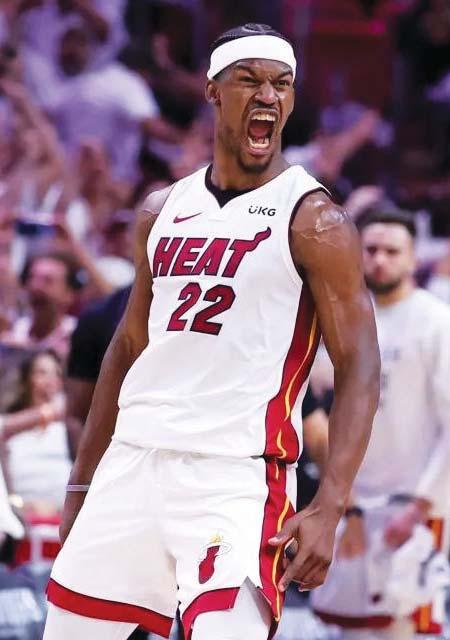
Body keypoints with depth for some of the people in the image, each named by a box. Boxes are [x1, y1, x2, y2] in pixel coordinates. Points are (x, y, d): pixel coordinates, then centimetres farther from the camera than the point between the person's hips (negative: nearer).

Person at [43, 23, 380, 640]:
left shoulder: (313, 220, -5)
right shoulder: (163, 212, 13)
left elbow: (359, 369, -9)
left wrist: (328, 508, -20)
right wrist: (83, 481, 20)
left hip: (235, 473, -6)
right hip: (133, 461, 6)